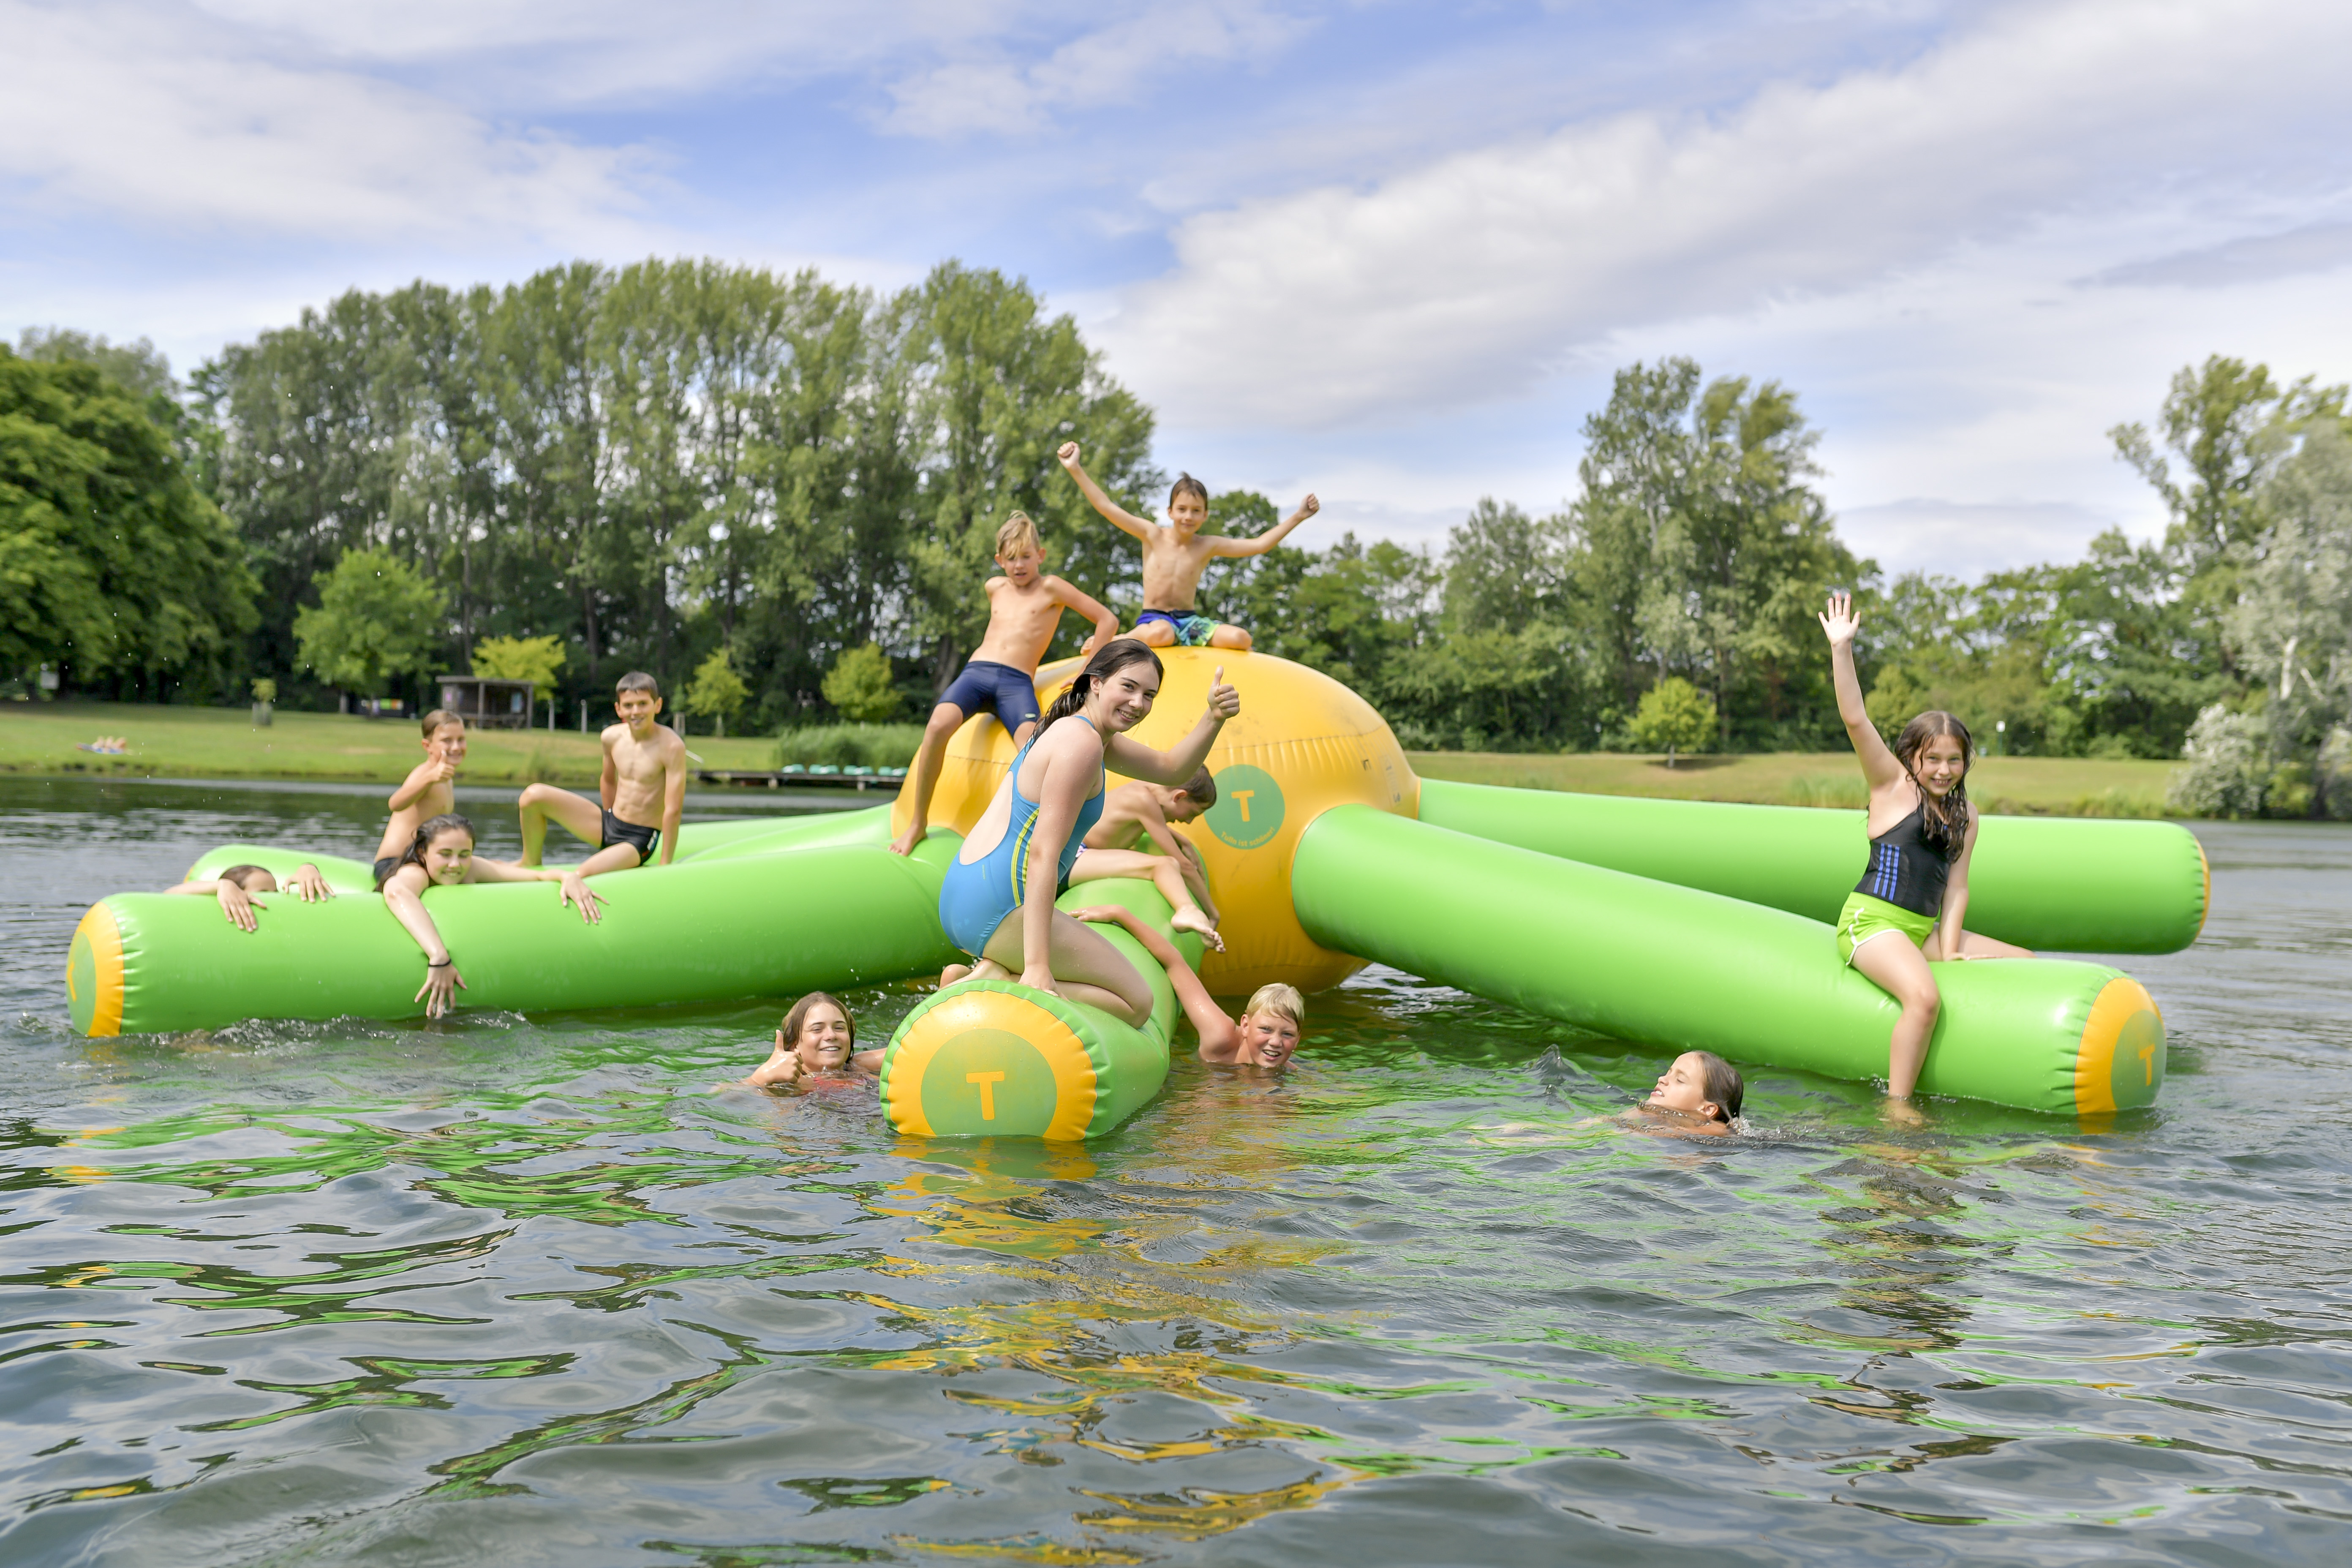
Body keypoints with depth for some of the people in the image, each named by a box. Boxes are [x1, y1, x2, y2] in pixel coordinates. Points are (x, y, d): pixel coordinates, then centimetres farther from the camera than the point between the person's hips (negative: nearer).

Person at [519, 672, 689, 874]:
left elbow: (673, 810, -21)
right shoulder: (612, 737, -4)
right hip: (608, 825, 6)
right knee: (534, 795, -5)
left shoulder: (671, 747, -22)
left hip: (640, 840, -6)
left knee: (584, 875, -31)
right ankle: (531, 864, 14)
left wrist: (664, 867, -19)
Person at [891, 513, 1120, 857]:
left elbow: (1108, 621, 8)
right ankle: (919, 822, -18)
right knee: (938, 726, -29)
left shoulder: (1051, 588, 10)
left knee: (1031, 748, -34)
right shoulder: (995, 588, 23)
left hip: (1018, 683, -3)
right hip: (976, 672, 3)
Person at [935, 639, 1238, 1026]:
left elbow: (1172, 769, 29)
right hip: (1000, 904, -10)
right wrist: (1037, 967, -25)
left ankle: (986, 977, 9)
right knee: (1136, 1003, -1)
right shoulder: (1082, 744, -13)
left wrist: (1214, 718, 10)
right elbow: (1043, 854, -20)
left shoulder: (1084, 730, 18)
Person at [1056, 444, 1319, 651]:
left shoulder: (1208, 546, 5)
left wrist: (1297, 517, 1)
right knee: (1161, 633, -41)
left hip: (1189, 620, 2)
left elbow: (1258, 545, 4)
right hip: (1154, 618, -1)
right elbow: (1107, 507, -5)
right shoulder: (1153, 536, -1)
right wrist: (1076, 470, -12)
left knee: (1240, 638, -27)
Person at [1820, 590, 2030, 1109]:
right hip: (1872, 921, -7)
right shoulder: (1893, 785, -1)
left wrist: (1949, 949, -5)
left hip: (1926, 929, 7)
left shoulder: (1966, 812, 14)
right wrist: (1842, 649, -20)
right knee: (1924, 997, -33)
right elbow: (1856, 720, -13)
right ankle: (1896, 1106, -25)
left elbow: (1956, 886, 8)